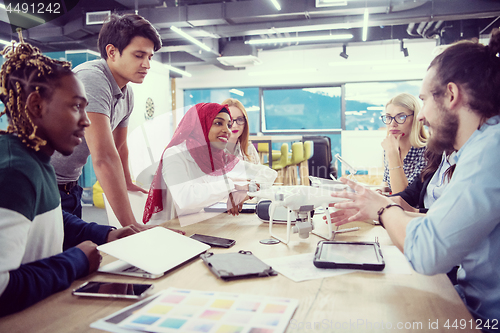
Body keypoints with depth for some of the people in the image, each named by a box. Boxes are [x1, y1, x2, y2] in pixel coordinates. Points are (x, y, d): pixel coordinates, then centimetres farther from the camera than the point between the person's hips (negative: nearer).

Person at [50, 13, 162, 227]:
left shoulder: (127, 94, 2)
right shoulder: (91, 79, -26)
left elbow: (120, 145, 19)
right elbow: (104, 157, -34)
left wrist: (127, 183, 30)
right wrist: (131, 225, -36)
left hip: (70, 186, 8)